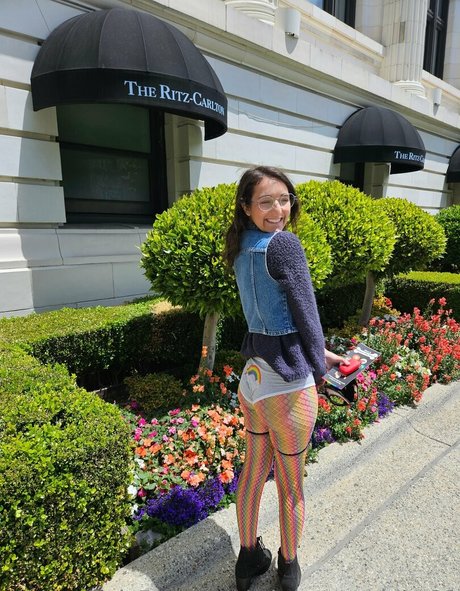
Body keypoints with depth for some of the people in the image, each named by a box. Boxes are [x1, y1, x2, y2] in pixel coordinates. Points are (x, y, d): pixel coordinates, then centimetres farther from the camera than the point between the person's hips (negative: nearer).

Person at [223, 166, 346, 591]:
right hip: (288, 381, -7)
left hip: (252, 373, 8)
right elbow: (305, 310, -15)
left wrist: (317, 351, 17)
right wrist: (319, 364, 1)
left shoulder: (242, 249, 7)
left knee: (253, 471, 23)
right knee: (291, 484, 16)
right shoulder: (284, 243, -18)